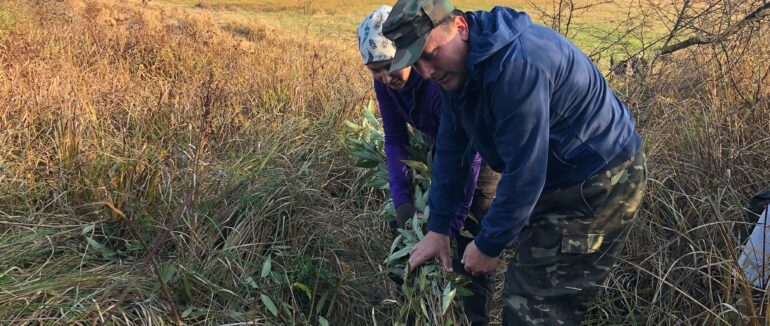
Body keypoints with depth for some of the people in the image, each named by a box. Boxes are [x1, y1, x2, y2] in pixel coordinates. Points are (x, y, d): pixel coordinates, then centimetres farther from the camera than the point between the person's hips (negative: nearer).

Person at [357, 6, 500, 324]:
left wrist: (452, 224, -32)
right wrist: (401, 200, -21)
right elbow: (395, 139, -10)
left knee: (471, 236, -9)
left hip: (482, 149, -7)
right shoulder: (385, 83, -17)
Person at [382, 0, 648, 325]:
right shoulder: (459, 67, 0)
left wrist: (488, 245, -17)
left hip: (600, 185, -9)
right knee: (522, 290, 17)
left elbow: (524, 172, -29)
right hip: (558, 179, 9)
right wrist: (437, 228, 9)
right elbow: (451, 151, 7)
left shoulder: (516, 64, -31)